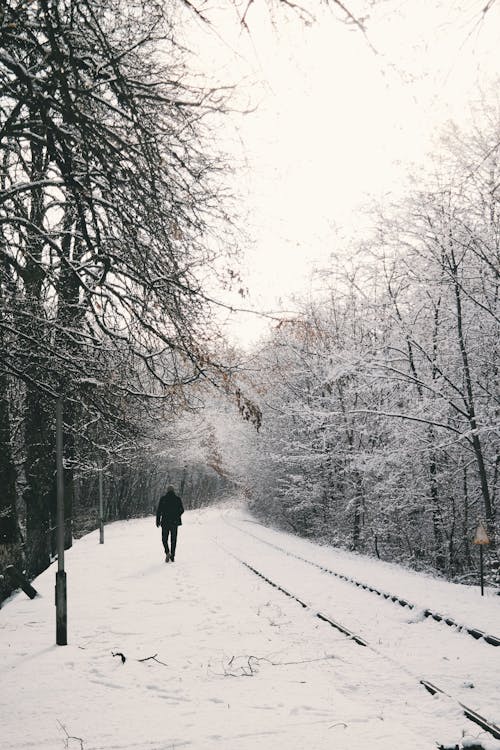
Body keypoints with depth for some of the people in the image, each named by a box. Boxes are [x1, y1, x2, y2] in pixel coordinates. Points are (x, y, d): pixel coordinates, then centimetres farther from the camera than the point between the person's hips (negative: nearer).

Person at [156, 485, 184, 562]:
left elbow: (159, 510, -5)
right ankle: (172, 556, 8)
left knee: (164, 538, 9)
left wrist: (158, 520, 3)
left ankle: (167, 552, -13)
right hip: (174, 521, 1)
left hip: (165, 521, -1)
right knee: (173, 539, 10)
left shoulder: (163, 498, -3)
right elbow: (182, 510, 2)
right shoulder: (178, 498, 0)